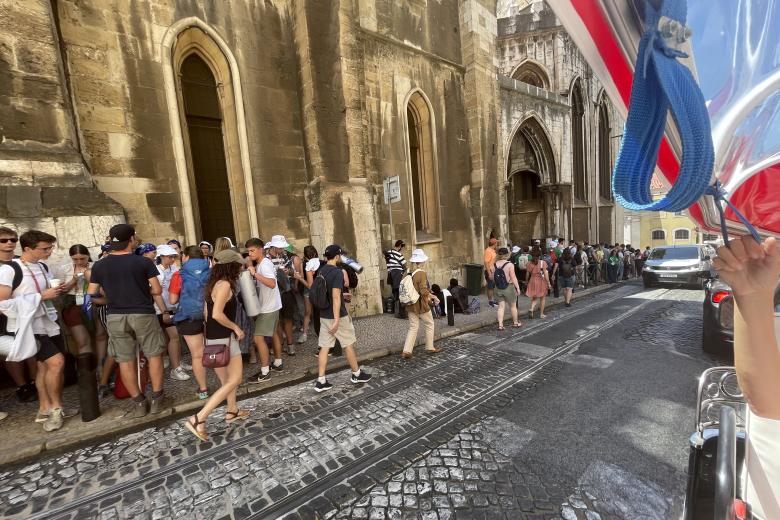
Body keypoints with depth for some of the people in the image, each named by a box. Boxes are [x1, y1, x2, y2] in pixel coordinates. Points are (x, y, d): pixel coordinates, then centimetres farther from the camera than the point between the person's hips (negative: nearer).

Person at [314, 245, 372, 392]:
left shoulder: (321, 271, 8)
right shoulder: (337, 272, -18)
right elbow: (335, 297, -25)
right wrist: (337, 320, -25)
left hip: (323, 315, 7)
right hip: (338, 316, -7)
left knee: (324, 347, 9)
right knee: (348, 345, 9)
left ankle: (321, 381, 11)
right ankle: (357, 374, 24)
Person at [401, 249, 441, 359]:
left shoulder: (409, 273, 3)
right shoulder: (422, 273, -18)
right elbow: (424, 291, -24)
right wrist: (431, 297, -3)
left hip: (411, 305, 6)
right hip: (421, 305, -6)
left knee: (413, 327, 12)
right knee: (429, 325, 15)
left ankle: (406, 351, 5)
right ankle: (430, 348, 27)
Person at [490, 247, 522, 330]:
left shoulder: (494, 265, -2)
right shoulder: (509, 265, -15)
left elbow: (491, 277, 3)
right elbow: (513, 278, -15)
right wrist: (518, 288, -7)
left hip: (498, 289, 4)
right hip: (509, 288, -4)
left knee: (501, 306, 10)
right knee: (513, 306, 14)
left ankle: (500, 325, 7)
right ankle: (515, 323, 30)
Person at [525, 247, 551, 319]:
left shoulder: (530, 263, -2)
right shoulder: (543, 263, -10)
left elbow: (527, 273, 3)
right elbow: (545, 273, -12)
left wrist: (526, 281, 17)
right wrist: (548, 283, -5)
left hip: (533, 281, 2)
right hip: (541, 281, -2)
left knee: (534, 298, 16)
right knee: (542, 298, 14)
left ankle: (531, 309, -10)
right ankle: (541, 314, 21)